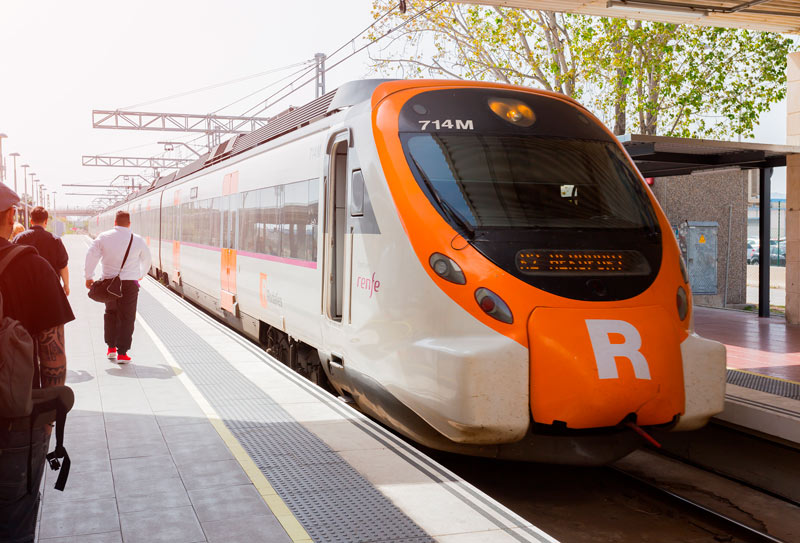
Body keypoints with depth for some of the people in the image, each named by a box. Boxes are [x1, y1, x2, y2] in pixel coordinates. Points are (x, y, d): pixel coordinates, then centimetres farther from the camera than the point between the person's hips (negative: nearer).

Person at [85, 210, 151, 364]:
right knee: (126, 317, 3)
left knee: (110, 313, 21)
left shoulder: (104, 237, -2)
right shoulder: (137, 240, -1)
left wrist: (89, 277, 9)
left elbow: (91, 256, -2)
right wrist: (141, 275, 32)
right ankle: (122, 353, 1)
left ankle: (111, 348, 24)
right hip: (130, 283, -2)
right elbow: (146, 259, 13)